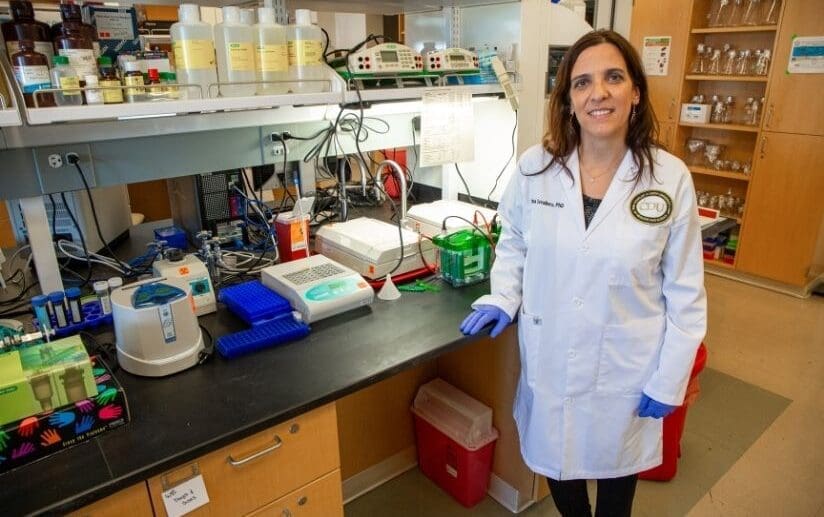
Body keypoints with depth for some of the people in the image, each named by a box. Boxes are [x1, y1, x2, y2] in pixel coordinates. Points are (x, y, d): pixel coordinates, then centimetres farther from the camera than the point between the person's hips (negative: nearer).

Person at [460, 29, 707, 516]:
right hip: (549, 359, 1)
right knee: (555, 459, 21)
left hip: (624, 365, -1)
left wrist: (669, 379, -4)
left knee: (615, 465, 22)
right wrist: (503, 298, -7)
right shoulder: (535, 166, -10)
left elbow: (685, 291, -6)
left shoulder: (670, 178, -12)